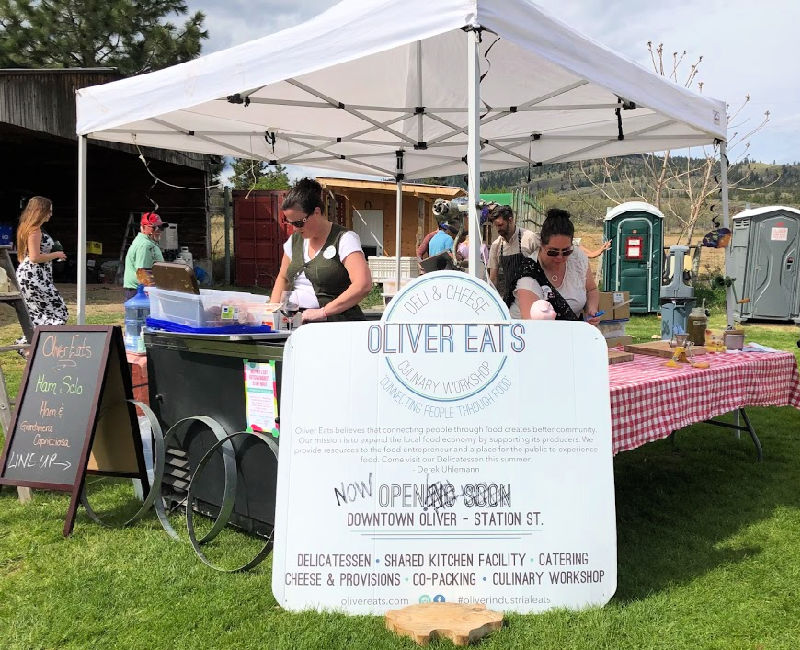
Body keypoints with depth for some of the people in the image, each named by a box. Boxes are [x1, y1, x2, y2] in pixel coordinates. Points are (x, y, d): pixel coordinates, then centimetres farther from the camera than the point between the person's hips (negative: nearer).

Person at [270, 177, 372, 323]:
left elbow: (363, 285, -18)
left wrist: (323, 312, -20)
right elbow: (283, 279, 29)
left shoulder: (345, 239, -6)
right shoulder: (294, 241, 15)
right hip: (296, 324, 5)